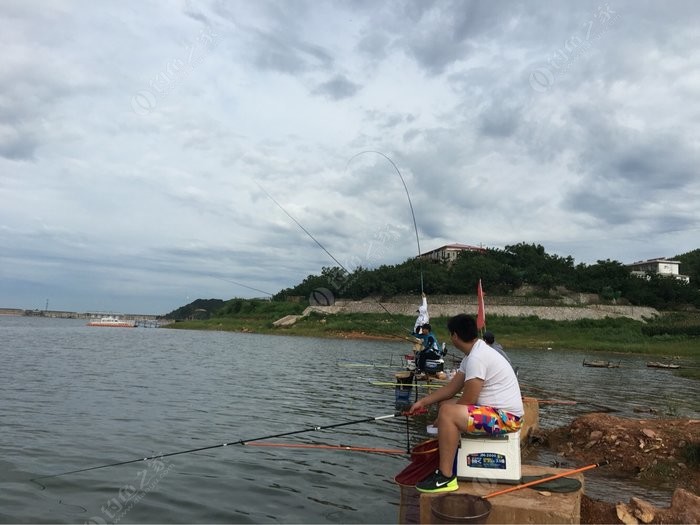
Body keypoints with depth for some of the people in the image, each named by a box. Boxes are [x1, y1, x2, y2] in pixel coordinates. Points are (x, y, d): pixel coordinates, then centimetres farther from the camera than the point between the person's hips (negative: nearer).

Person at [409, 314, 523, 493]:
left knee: (447, 413, -25)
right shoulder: (474, 354, 11)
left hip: (506, 417, -11)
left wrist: (443, 419, -5)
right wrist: (423, 402, 12)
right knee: (446, 404, 16)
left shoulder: (477, 358, -21)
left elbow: (468, 401, -21)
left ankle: (446, 477, -18)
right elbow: (452, 388, 15)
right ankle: (449, 461, 20)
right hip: (497, 411, 11)